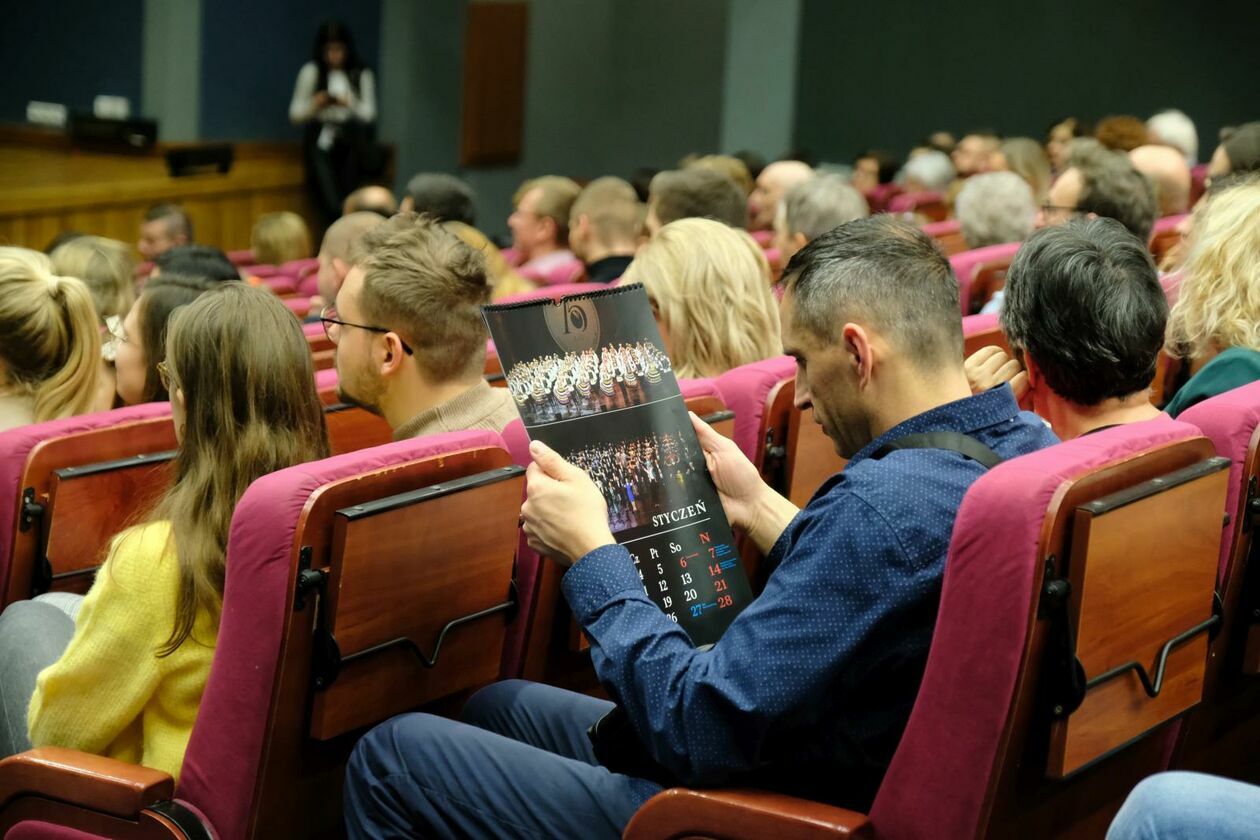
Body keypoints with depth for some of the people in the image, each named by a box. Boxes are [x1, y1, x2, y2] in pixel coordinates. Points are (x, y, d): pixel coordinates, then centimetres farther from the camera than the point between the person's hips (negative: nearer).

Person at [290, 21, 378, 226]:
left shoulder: (362, 74, 9)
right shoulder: (311, 71, 8)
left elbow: (369, 114, 4)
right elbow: (295, 114, 7)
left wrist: (349, 103, -14)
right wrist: (314, 105, -12)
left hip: (350, 139, 1)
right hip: (319, 138, -1)